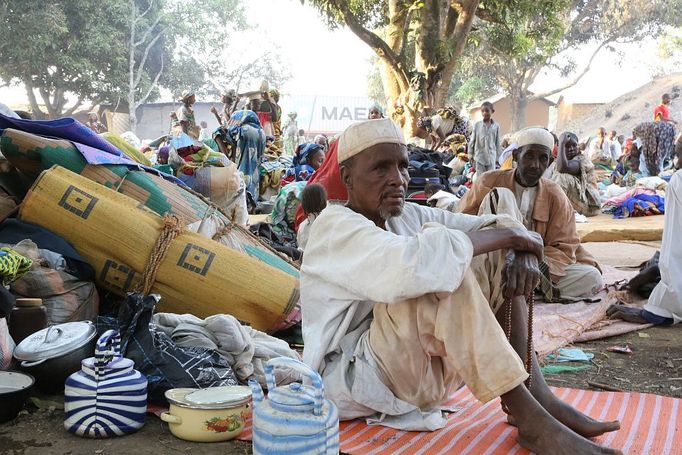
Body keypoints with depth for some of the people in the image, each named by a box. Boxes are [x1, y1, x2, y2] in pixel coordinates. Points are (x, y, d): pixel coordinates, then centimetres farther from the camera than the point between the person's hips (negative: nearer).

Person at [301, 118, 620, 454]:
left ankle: (539, 394, -11)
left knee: (494, 257, -1)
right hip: (351, 377, -8)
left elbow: (496, 225, 6)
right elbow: (417, 264, -35)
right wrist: (509, 235, -23)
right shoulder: (335, 227, -16)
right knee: (439, 266, -29)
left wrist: (522, 249, -18)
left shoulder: (408, 216, 8)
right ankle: (530, 419, -27)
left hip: (424, 362, 8)